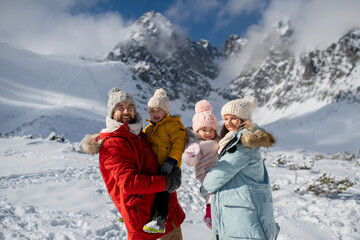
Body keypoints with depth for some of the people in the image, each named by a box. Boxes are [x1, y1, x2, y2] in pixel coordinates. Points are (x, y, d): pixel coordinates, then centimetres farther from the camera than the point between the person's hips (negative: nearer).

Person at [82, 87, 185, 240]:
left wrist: (173, 170, 8)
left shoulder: (139, 134, 10)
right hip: (144, 215, -8)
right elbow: (129, 183, -25)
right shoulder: (111, 145, -17)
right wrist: (166, 183, -19)